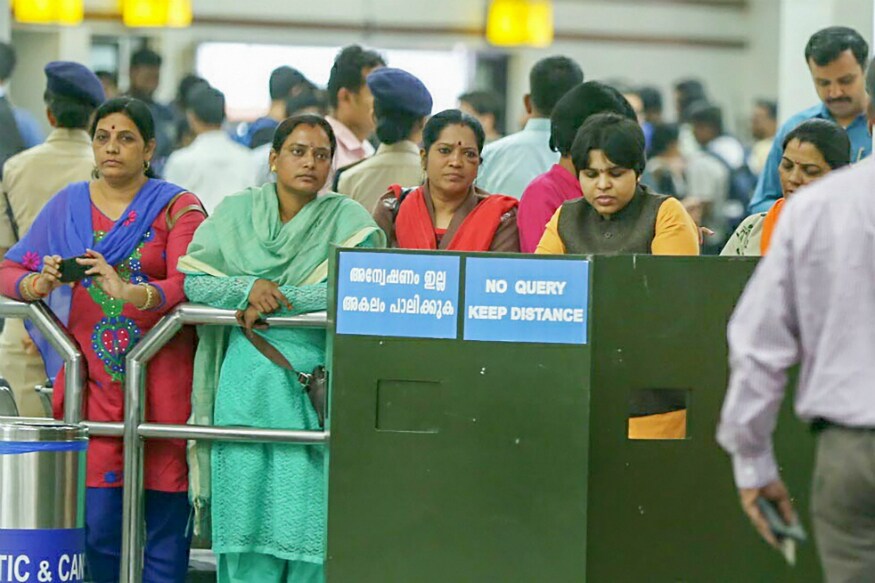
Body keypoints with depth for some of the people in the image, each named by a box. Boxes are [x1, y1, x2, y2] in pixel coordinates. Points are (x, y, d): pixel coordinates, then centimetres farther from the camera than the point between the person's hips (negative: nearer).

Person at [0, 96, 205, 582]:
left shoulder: (177, 208, 2)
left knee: (163, 521, -3)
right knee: (99, 521, -2)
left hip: (161, 382, -2)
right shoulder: (68, 205, 12)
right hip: (93, 381, 2)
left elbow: (190, 286, -11)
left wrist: (132, 293, -29)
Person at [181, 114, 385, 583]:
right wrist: (248, 287, -13)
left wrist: (276, 299, -14)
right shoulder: (234, 213, 11)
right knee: (247, 506, -2)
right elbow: (191, 279, 4)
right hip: (247, 385, 2)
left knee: (312, 508, -6)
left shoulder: (348, 220, 4)